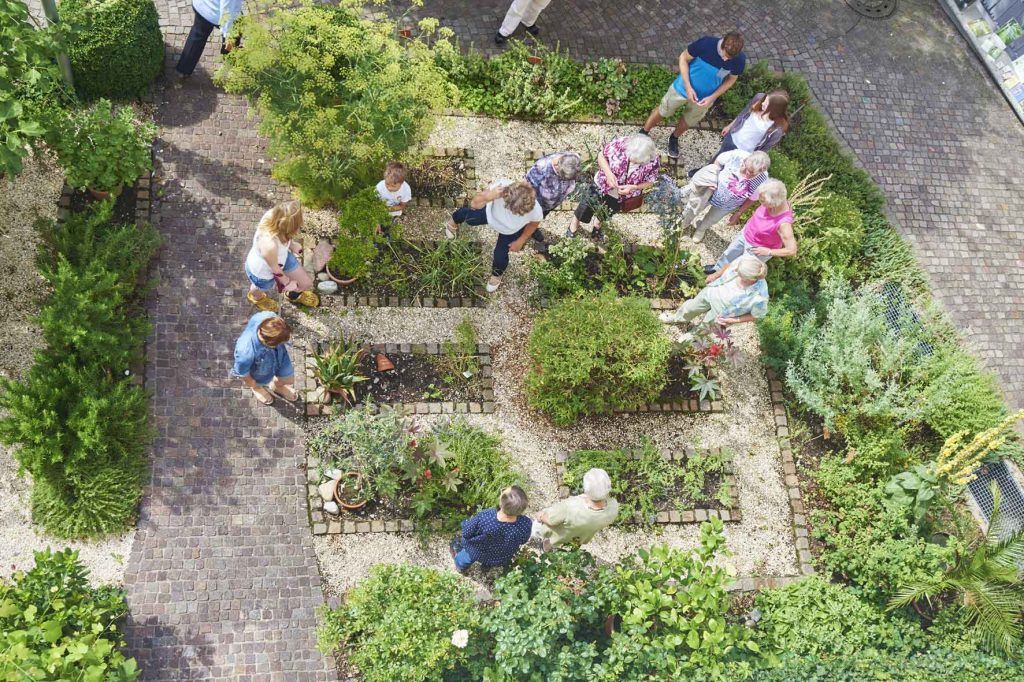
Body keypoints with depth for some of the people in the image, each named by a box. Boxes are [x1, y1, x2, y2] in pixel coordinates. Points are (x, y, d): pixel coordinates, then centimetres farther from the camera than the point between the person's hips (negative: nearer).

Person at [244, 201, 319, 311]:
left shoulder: (273, 215, -33)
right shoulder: (269, 245, -49)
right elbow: (275, 269, -27)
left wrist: (291, 244, 10)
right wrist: (287, 282, -9)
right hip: (262, 271, -5)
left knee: (307, 283, 18)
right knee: (262, 288, 32)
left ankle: (293, 294, 55)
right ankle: (255, 296, 71)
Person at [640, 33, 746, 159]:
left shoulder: (740, 59, -26)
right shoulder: (706, 43, -33)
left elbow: (731, 79, -6)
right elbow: (684, 58, -17)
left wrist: (713, 97, -18)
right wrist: (688, 87, -24)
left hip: (705, 98, 2)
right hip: (684, 88, -2)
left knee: (689, 121, 27)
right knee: (662, 112, 20)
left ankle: (674, 138, 57)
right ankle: (643, 133, 46)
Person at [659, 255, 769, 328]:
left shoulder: (759, 297, -42)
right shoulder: (743, 260, -33)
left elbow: (757, 316, -20)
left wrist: (733, 320, -20)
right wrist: (715, 275, 6)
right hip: (712, 292, 3)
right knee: (690, 308, 28)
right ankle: (676, 318, 62)